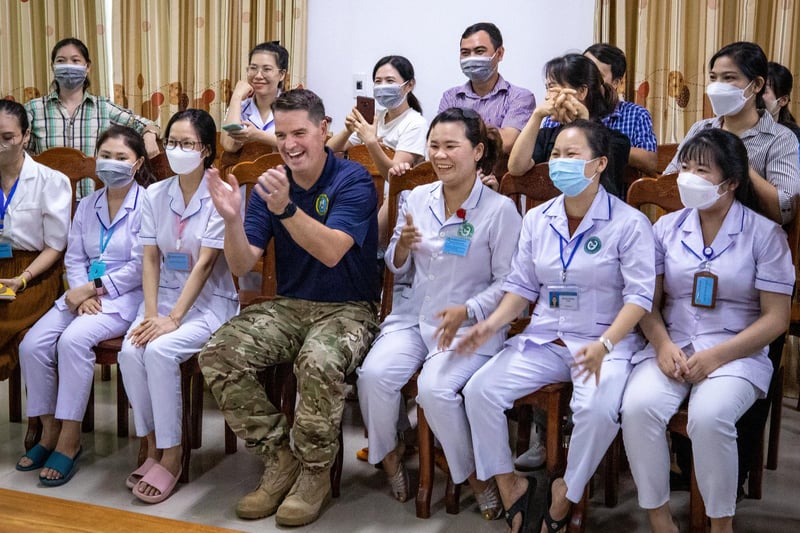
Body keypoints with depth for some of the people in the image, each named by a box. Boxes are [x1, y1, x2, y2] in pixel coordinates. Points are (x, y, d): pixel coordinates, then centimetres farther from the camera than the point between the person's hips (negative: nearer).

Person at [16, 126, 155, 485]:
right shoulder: (87, 205, 14)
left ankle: (69, 440, -18)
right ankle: (50, 431, 3)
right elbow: (74, 258, 10)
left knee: (73, 339, -30)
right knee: (32, 344, -14)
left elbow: (141, 266, -15)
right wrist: (81, 294, -9)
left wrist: (93, 288, -14)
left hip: (125, 297, -6)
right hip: (85, 294, 7)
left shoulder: (147, 204, -8)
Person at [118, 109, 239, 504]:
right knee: (131, 351, -23)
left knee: (160, 350, -28)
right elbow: (150, 259, 3)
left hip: (209, 299, -4)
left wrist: (172, 319, -20)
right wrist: (151, 314, -11)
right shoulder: (155, 194, 6)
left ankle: (170, 455, -11)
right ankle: (153, 445, -4)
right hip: (165, 293, 5)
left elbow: (205, 264, -15)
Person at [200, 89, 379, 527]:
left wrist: (286, 208, -38)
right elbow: (242, 265, -3)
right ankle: (279, 460, -2)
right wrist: (232, 218, -22)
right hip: (287, 306, 5)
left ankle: (314, 473, -11)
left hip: (347, 309, -5)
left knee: (319, 361, -37)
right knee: (217, 355, -18)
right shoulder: (270, 184, 5)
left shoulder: (353, 180, -9)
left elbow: (331, 252, -24)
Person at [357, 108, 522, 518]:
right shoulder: (418, 198, 7)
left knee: (435, 388, -28)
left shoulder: (499, 210, -7)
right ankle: (388, 454, 7)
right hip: (412, 317, 4)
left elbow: (507, 283, -6)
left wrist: (467, 311, -21)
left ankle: (473, 475, -2)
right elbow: (396, 267, 14)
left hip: (470, 327, -4)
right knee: (374, 374, -22)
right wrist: (403, 244, -9)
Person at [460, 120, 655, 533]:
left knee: (598, 409, -33)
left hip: (607, 341, -4)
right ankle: (509, 485, 6)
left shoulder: (629, 223, -7)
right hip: (543, 339, 4)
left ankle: (567, 493, -3)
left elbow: (639, 294, -12)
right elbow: (522, 286, 11)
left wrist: (603, 345, -27)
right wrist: (493, 323, -8)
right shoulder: (537, 219, 8)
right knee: (479, 391, -16)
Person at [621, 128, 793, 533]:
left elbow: (776, 318, -4)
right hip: (671, 347, 3)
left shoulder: (765, 234, -1)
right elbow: (648, 302, 7)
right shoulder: (666, 228, 8)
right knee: (637, 408, -27)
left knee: (709, 417, -33)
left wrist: (717, 356, -16)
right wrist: (663, 345, -13)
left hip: (736, 353, -3)